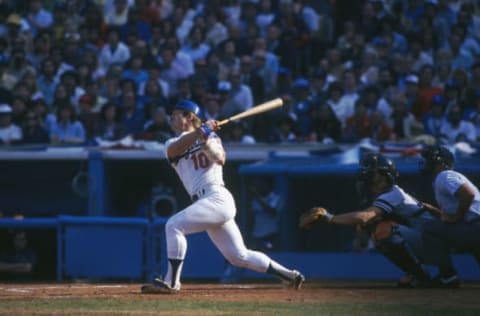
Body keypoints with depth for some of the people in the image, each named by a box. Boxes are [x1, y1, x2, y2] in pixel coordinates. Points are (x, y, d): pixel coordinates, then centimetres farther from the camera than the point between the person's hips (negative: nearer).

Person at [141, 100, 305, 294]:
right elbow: (176, 148, -8)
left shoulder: (210, 136, 9)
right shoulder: (172, 144, 18)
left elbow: (220, 159, -10)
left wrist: (206, 141, -22)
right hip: (207, 204, 6)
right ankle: (288, 274, 15)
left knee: (174, 225, -21)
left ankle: (171, 282, -21)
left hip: (217, 198, -6)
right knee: (239, 256, 7)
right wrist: (199, 132, -21)